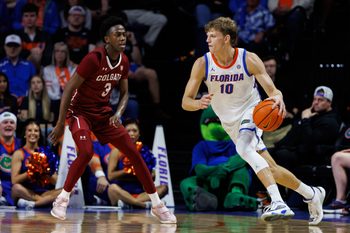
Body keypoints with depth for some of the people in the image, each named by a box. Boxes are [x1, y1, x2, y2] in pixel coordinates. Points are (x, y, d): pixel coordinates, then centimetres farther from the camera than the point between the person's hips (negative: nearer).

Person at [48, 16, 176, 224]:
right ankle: (62, 200, -9)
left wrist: (118, 113, -12)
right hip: (80, 111, -6)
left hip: (104, 113, 6)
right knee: (86, 152, -29)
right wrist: (60, 125, -17)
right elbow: (68, 90, -19)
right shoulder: (94, 59, -23)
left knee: (134, 152, 0)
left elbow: (124, 93, 10)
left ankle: (157, 205, 7)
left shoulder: (124, 61, -3)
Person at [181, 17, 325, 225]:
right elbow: (186, 102, -14)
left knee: (243, 147, -36)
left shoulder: (249, 59, -18)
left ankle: (278, 203, -44)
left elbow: (273, 90, -19)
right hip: (231, 122, 4)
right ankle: (312, 194, 29)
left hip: (252, 111, -4)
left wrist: (278, 98, -45)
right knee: (271, 170, 6)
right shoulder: (202, 64, -13)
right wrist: (199, 103, -38)